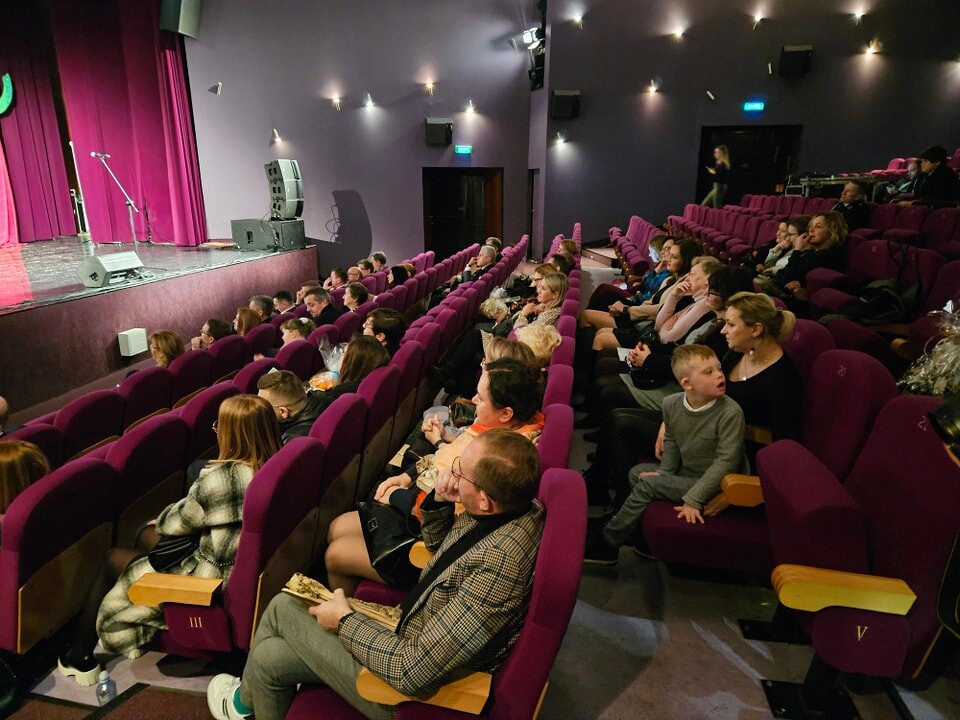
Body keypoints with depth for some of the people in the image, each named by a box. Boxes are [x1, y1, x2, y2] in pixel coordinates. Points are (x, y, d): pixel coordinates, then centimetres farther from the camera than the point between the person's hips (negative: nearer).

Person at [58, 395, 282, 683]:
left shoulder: (221, 477, -29)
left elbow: (178, 521, -11)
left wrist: (159, 521, 11)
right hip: (243, 569, 8)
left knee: (113, 559, 15)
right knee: (149, 533, 24)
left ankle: (79, 657, 35)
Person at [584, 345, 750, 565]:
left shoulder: (730, 413, -25)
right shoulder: (672, 404, -6)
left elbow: (726, 462, -23)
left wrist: (693, 499, -25)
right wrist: (664, 472, 0)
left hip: (715, 484, -7)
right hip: (685, 473, 8)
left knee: (648, 484, -17)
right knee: (637, 471, 6)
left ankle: (606, 544, -3)